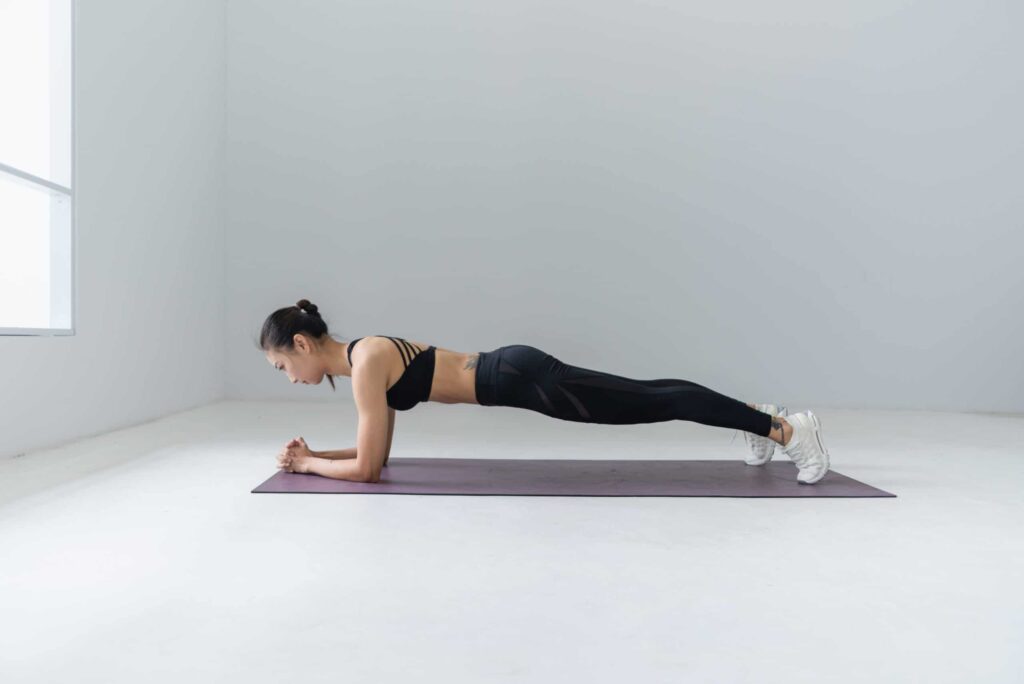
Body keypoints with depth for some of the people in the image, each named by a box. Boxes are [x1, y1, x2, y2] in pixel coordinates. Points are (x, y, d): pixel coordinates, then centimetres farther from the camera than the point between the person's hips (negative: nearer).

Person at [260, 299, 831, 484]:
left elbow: (367, 469, -15)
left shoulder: (366, 362, -15)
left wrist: (307, 465, 0)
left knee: (656, 402, -3)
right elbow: (378, 451, 20)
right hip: (517, 372, 8)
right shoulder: (366, 356, 12)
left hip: (525, 378, -8)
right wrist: (315, 453, 13)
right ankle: (757, 416, 32)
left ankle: (785, 427, 7)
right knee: (646, 399, 17)